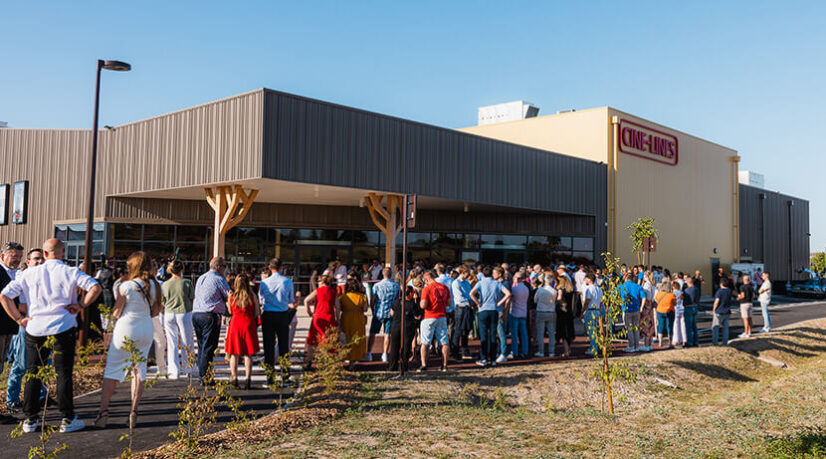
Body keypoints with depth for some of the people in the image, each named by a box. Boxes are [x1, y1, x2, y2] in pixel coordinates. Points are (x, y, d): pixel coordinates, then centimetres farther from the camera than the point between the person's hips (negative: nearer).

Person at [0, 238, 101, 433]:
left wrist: (19, 318, 5)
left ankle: (30, 420, 18)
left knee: (33, 373, 14)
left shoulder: (30, 273, 3)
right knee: (63, 373, 3)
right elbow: (95, 288, -17)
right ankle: (67, 420, 6)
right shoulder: (71, 272, -4)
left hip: (35, 329, 2)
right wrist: (81, 305, -7)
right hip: (63, 328, -2)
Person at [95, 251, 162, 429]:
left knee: (112, 369, 6)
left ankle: (103, 410, 5)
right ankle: (134, 411, 11)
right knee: (139, 369, 11)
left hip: (125, 329, -4)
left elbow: (116, 313, -7)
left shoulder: (127, 286, -13)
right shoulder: (155, 286, -1)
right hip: (146, 330, 4)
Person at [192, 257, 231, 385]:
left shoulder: (200, 278, 17)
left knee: (201, 346, 14)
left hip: (196, 314, 8)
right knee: (209, 347, -4)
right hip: (210, 316, -8)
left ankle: (201, 375, 17)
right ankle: (205, 378, -4)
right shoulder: (218, 279, -7)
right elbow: (229, 296, -4)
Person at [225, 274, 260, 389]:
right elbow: (257, 313, 1)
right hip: (248, 324, 0)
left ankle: (234, 379, 10)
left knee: (234, 354, 9)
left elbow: (230, 312, 8)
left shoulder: (232, 296, -2)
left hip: (235, 323, 1)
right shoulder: (252, 296, -3)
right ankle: (248, 379, 1)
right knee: (248, 354, 4)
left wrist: (228, 297, 12)